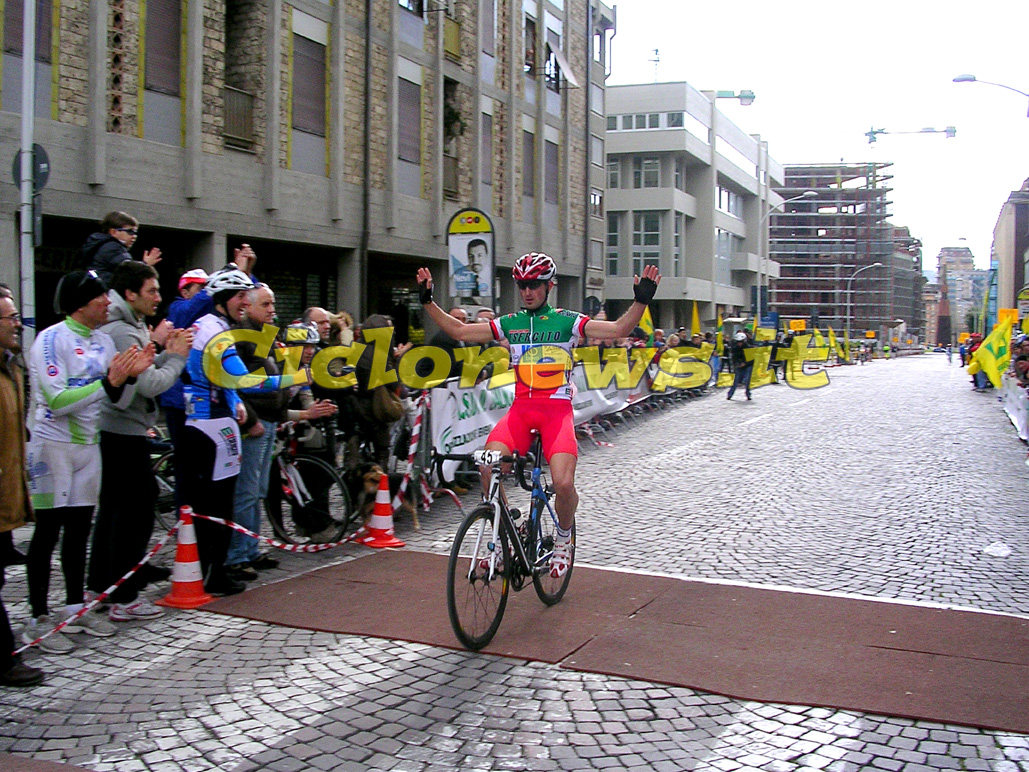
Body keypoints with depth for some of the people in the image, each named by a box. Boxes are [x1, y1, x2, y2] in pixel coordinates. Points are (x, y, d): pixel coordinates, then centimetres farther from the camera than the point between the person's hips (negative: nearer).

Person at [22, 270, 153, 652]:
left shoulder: (104, 341, 8)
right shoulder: (51, 340, -13)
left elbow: (120, 401, 9)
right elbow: (58, 401, -21)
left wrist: (131, 376, -10)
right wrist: (108, 382, -24)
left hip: (88, 445, 7)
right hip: (53, 446, -7)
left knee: (79, 528, 13)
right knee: (47, 531, -2)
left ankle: (76, 606, 24)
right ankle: (39, 618, 5)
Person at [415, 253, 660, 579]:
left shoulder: (567, 321, 3)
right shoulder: (509, 324, 11)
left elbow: (619, 329, -5)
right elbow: (458, 331, 13)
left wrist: (641, 300, -19)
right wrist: (427, 301, 6)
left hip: (557, 409, -3)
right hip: (521, 408, 3)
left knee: (563, 483, -21)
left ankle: (563, 538, 11)